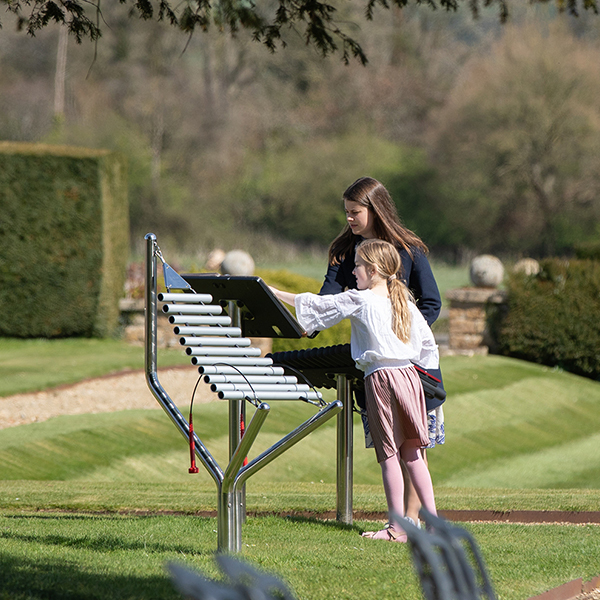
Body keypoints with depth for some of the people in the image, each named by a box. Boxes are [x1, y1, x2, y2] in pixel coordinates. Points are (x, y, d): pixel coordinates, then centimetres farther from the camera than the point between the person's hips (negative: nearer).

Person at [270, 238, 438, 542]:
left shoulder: (359, 300, -4)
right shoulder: (406, 304, 13)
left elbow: (317, 305, 1)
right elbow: (427, 341, 17)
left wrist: (276, 293, 9)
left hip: (380, 378, -6)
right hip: (409, 376, 6)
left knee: (389, 454, -3)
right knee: (412, 453, 10)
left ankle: (397, 526, -3)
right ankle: (433, 519, 8)